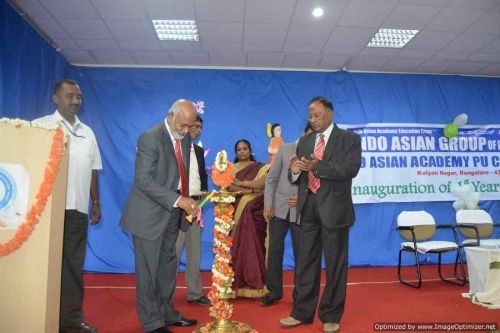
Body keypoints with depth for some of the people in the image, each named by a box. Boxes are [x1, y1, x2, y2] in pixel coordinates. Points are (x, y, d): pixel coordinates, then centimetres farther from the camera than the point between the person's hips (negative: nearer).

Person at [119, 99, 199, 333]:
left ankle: (166, 313, 32)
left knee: (168, 266, 17)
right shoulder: (150, 138, -17)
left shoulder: (185, 138, 6)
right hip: (150, 215, -7)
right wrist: (178, 200, -27)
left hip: (172, 214, 7)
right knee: (148, 269, 5)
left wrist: (186, 201, 2)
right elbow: (144, 181, -22)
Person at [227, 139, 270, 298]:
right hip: (237, 212, 1)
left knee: (254, 244, -2)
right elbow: (229, 187, -5)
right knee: (237, 245, -2)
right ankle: (237, 284, 5)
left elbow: (263, 183, -10)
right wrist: (252, 190, -13)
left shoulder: (261, 167, 7)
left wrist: (241, 183, -12)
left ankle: (254, 284, 6)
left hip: (255, 212, -1)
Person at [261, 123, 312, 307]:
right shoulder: (285, 149, 2)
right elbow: (271, 178, 2)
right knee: (274, 250, 7)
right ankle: (274, 291, 24)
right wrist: (268, 204, -4)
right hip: (279, 208, 2)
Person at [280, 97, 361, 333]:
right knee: (305, 261, 10)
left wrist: (317, 166, -24)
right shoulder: (304, 141, 13)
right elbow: (298, 176, 12)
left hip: (333, 208, -4)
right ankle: (302, 312, 23)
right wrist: (295, 170, -12)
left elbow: (351, 169, -15)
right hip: (308, 207, 4)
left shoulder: (349, 139, 0)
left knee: (335, 263, 6)